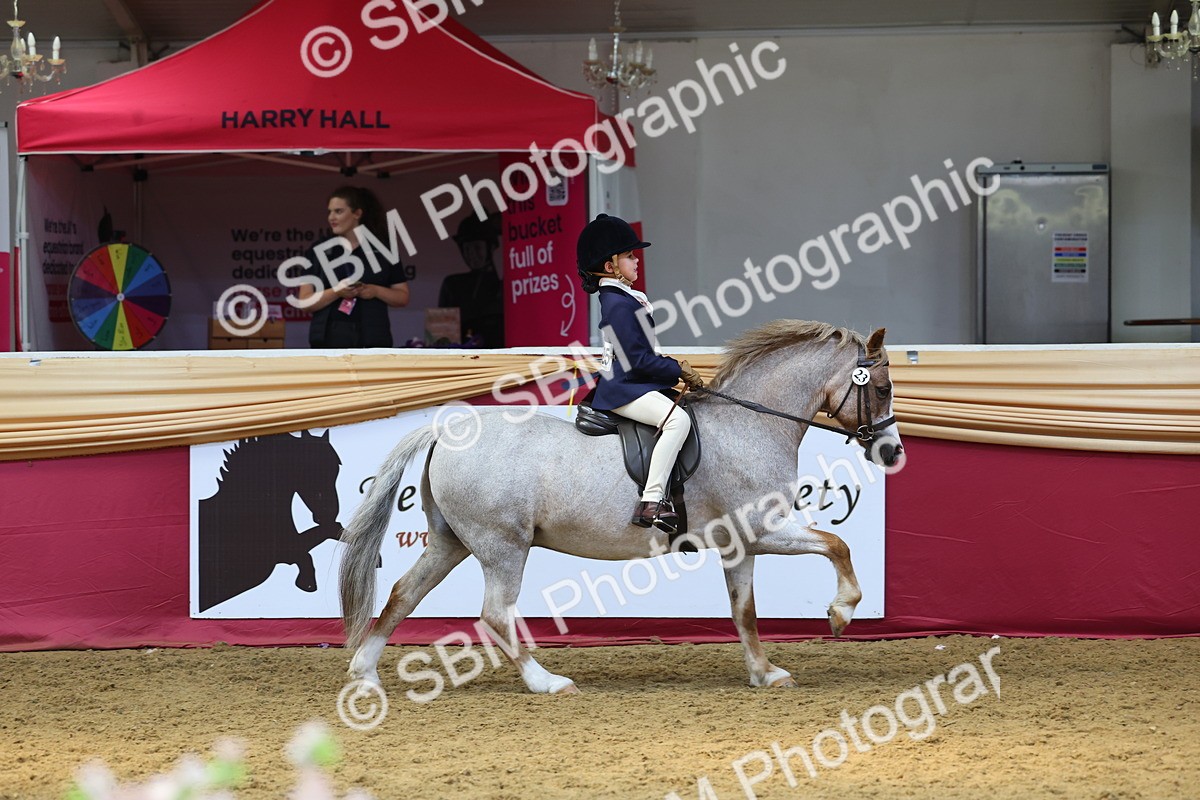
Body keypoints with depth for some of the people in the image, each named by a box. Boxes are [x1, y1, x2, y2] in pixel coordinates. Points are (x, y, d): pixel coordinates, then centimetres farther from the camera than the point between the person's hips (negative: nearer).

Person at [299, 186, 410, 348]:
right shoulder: (319, 252, 7)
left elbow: (403, 297, 8)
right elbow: (305, 301, 2)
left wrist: (376, 291, -11)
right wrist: (336, 292, -16)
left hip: (372, 340, -1)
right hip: (329, 339, 1)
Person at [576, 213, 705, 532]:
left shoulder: (625, 299, 17)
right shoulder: (619, 305, -16)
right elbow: (637, 360, -20)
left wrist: (675, 367, 12)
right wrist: (678, 371, -11)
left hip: (632, 383, 12)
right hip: (624, 391, -12)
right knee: (678, 419, -31)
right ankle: (651, 501, -36)